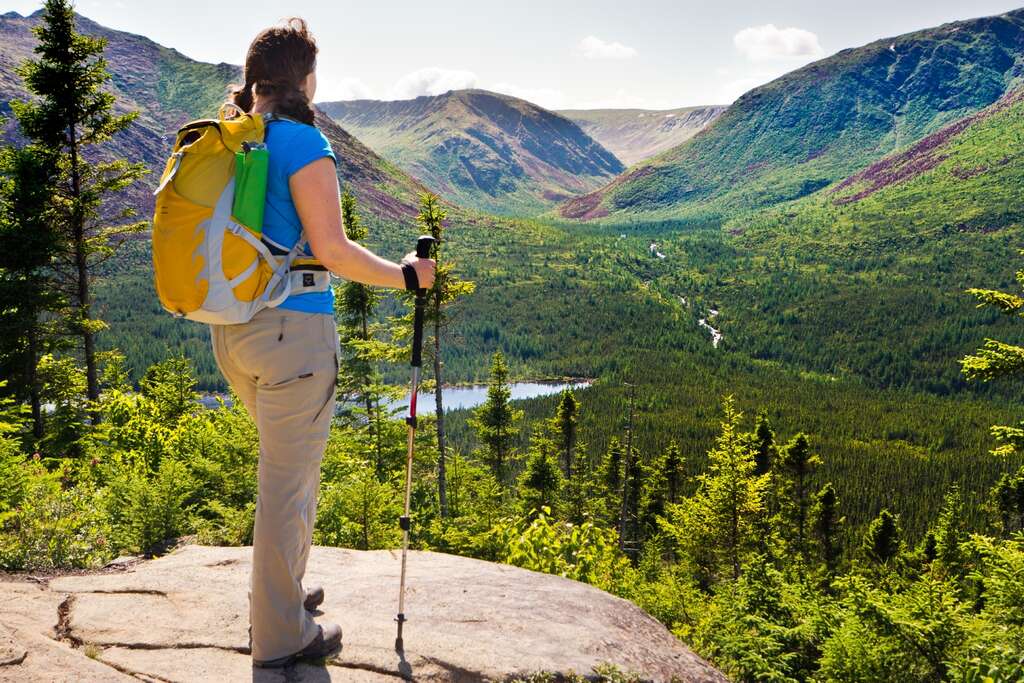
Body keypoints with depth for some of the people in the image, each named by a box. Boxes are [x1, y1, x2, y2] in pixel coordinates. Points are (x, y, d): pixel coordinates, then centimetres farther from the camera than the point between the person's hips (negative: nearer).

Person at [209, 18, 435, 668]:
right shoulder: (302, 143, -14)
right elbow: (332, 249, -18)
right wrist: (406, 274, -6)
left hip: (232, 327, 8)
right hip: (294, 328, -8)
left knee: (290, 466, 25)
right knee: (288, 481, 3)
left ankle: (281, 589, 38)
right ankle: (281, 634, 15)